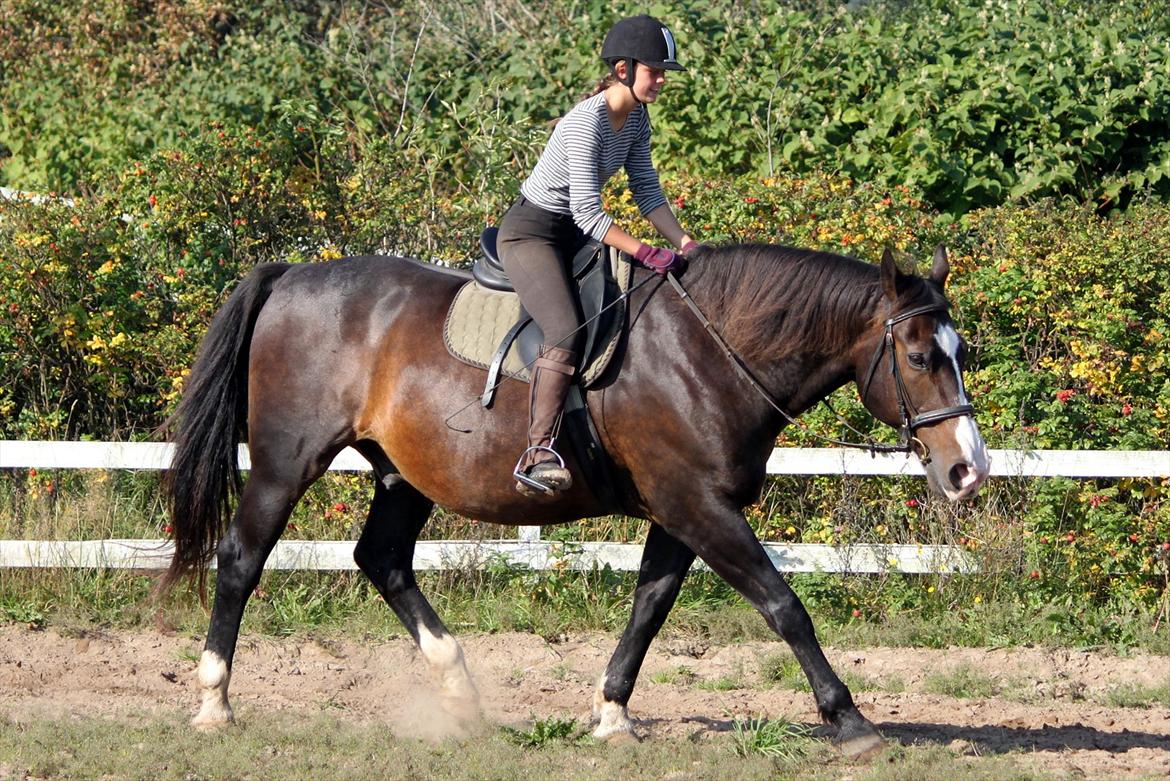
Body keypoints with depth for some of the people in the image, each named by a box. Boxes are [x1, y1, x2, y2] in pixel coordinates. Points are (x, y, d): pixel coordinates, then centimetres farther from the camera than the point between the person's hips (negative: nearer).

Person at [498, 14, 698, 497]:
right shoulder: (587, 123, -25)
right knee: (567, 334, -31)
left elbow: (647, 191, 6)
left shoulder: (636, 120, 3)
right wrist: (648, 254, -31)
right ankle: (538, 454, -35)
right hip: (530, 233, -10)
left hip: (573, 236, 10)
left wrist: (683, 242, -8)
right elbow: (587, 212, -29)